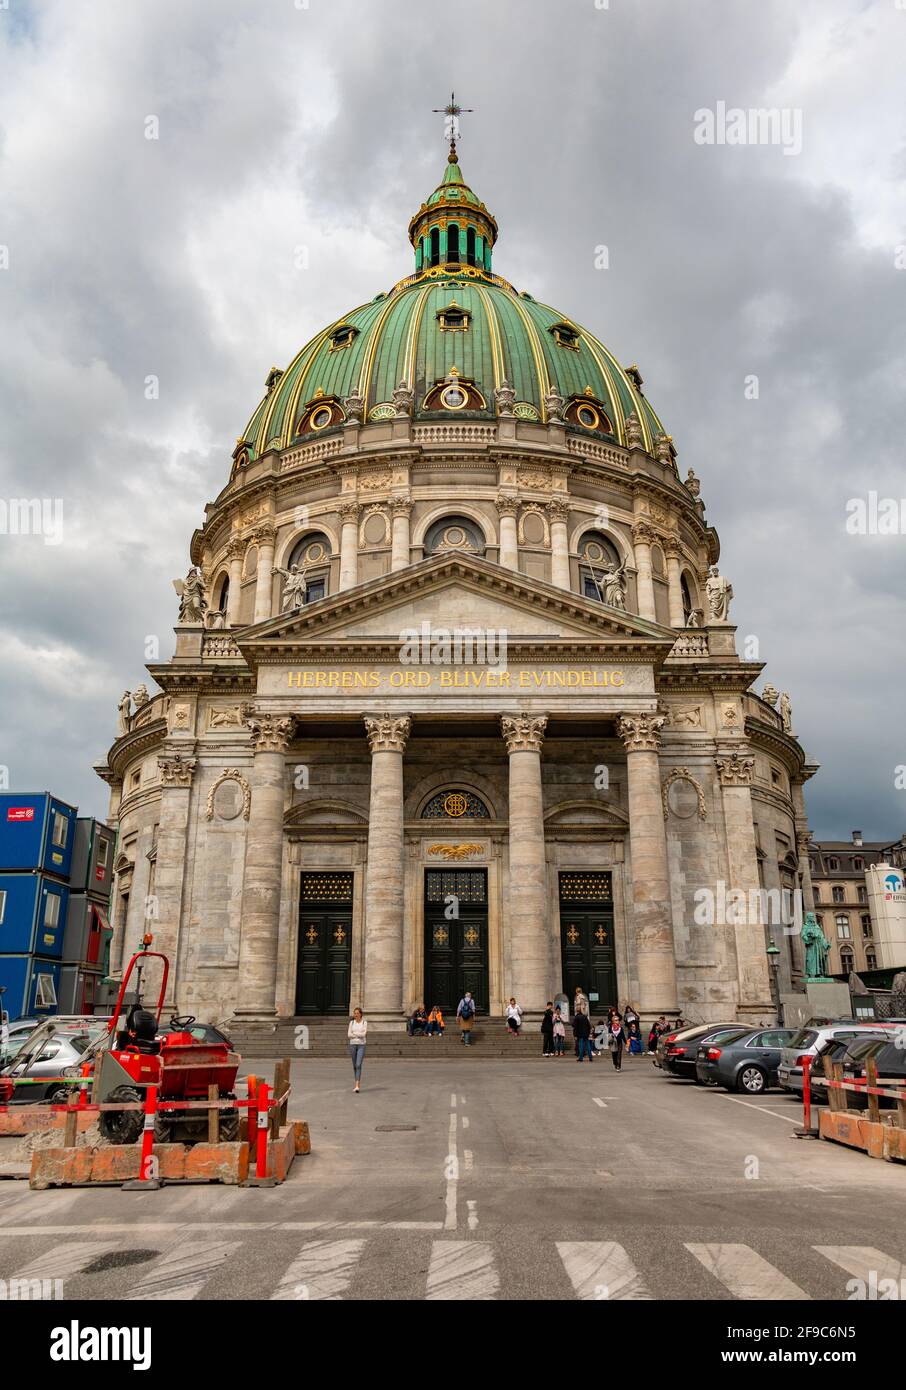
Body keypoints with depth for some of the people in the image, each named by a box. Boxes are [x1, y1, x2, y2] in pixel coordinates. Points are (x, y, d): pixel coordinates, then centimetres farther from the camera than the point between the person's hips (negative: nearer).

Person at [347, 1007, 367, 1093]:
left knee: (358, 1065, -16)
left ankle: (357, 1086, -21)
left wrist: (354, 1033, -8)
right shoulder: (351, 1022, 6)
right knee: (354, 1065, 9)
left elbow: (363, 1034, -14)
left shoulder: (364, 1023, -1)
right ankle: (359, 1083, 24)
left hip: (361, 1046, -3)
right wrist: (359, 1035, -11)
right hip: (352, 1045, 3)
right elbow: (349, 1035, -3)